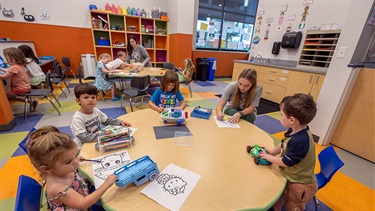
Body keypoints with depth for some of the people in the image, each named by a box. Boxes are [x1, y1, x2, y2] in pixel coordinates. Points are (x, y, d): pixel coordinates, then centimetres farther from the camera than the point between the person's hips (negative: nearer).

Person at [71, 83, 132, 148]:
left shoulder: (96, 111, -1)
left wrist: (120, 122, -1)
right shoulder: (77, 118, -20)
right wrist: (103, 134, -28)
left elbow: (107, 120, 13)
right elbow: (84, 137, -25)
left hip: (98, 142, 6)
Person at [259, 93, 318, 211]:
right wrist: (272, 152, 3)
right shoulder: (295, 131, -11)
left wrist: (268, 157, -12)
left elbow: (286, 162, -25)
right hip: (291, 177, 7)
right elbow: (284, 144, 9)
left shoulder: (300, 140, -37)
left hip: (300, 184, -7)